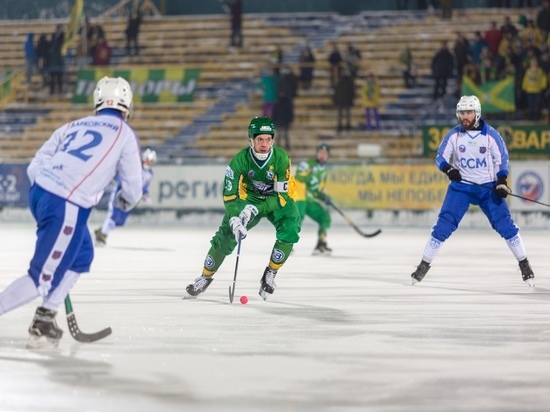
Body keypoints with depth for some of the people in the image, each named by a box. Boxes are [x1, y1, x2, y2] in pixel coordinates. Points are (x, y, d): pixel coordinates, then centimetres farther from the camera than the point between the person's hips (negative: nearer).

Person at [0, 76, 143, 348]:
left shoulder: (73, 126, 20)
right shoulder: (124, 134, 7)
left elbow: (35, 166, 16)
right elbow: (132, 188, 6)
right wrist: (125, 201, 29)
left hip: (39, 192, 7)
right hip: (67, 207, -7)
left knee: (81, 256, 24)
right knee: (45, 279, -2)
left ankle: (44, 321, 21)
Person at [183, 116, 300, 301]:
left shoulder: (281, 158, -27)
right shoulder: (240, 160, -25)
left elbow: (282, 194, -26)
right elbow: (230, 195, -23)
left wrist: (255, 209, -37)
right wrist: (234, 220, -40)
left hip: (277, 200, -1)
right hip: (249, 198, 1)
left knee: (289, 230, -27)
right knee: (226, 234, -11)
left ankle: (270, 274, -9)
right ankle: (205, 277, 10)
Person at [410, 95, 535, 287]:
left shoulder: (490, 135, -8)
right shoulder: (454, 135, -6)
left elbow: (502, 158, 0)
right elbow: (441, 157, -1)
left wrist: (501, 182, -14)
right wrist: (448, 169, -23)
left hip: (488, 187, -1)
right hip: (460, 187, 1)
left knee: (505, 225, -7)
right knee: (444, 225, -8)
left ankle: (524, 265, 5)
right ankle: (424, 265, 1)